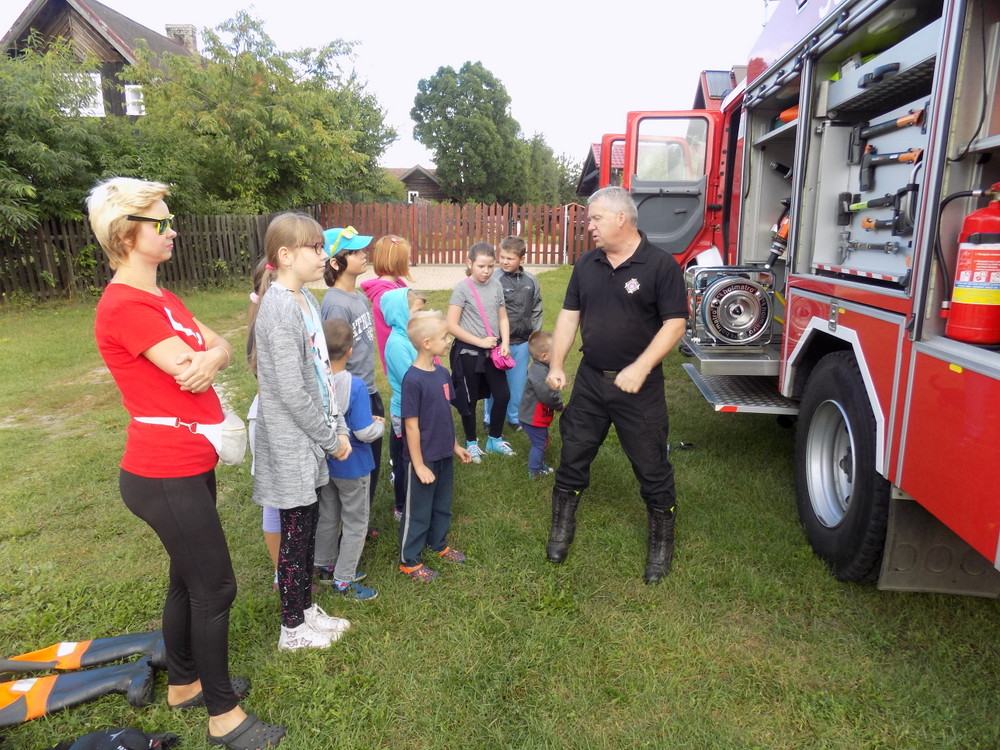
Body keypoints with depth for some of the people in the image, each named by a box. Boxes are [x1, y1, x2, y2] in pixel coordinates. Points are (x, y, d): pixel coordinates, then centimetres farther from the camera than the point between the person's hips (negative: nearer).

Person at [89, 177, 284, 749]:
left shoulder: (160, 299, 12)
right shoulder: (125, 306, -19)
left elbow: (221, 347, 5)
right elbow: (191, 372, -22)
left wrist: (211, 355, -17)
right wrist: (206, 356, -1)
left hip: (189, 465, 9)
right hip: (166, 476, -9)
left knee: (190, 579, 21)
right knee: (216, 587, 2)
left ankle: (184, 683, 41)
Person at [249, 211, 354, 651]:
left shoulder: (305, 299, 7)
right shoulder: (280, 309, -22)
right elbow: (291, 393, -23)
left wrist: (339, 428, 8)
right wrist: (332, 438, -13)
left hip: (311, 439, 8)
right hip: (290, 444, -8)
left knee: (307, 528, 20)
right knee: (295, 535, 7)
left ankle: (306, 609, 38)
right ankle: (293, 630, 27)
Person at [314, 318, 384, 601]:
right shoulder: (355, 386, -26)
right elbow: (364, 433, -25)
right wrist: (379, 424, -4)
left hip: (323, 461, 6)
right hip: (351, 465, -6)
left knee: (328, 515, 24)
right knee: (356, 522, 12)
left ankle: (325, 565, 41)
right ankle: (343, 580, 21)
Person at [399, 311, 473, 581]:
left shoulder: (442, 373, 0)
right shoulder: (413, 380, -23)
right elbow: (411, 426, -20)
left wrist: (455, 445, 17)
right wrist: (419, 465, -17)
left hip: (445, 456, 7)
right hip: (425, 458, -7)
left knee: (442, 505, 23)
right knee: (418, 510, 10)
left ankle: (439, 544, 45)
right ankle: (409, 561, 27)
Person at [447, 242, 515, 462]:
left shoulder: (496, 285, 1)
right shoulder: (463, 288, -12)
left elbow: (503, 318, 9)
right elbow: (451, 325, -15)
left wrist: (505, 343, -7)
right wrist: (480, 342, -16)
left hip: (492, 351, 5)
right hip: (468, 352, -4)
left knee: (503, 395, 7)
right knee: (470, 399, 9)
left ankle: (494, 439, 28)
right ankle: (471, 442, 28)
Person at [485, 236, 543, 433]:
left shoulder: (531, 280, 3)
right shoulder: (494, 280, -11)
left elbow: (537, 309, 11)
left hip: (523, 342, 4)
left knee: (518, 381, 15)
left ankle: (514, 417, 32)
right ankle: (491, 420, 24)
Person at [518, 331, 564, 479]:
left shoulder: (541, 368, 5)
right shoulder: (539, 372, -29)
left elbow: (550, 390, 16)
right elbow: (546, 395, -31)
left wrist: (557, 403, 2)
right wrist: (559, 406, -14)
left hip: (535, 415, 10)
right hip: (533, 417, -10)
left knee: (541, 442, 23)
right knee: (539, 444, 3)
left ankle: (539, 465, 39)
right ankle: (534, 472, 17)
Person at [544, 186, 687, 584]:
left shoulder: (661, 264, -10)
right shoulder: (586, 264, 5)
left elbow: (674, 323, -13)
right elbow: (570, 315, 8)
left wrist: (640, 368, -23)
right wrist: (557, 364, -1)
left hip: (640, 385, -4)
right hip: (590, 380, 5)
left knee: (652, 467, 7)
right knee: (573, 456, 12)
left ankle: (662, 543, 27)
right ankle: (562, 528, 33)